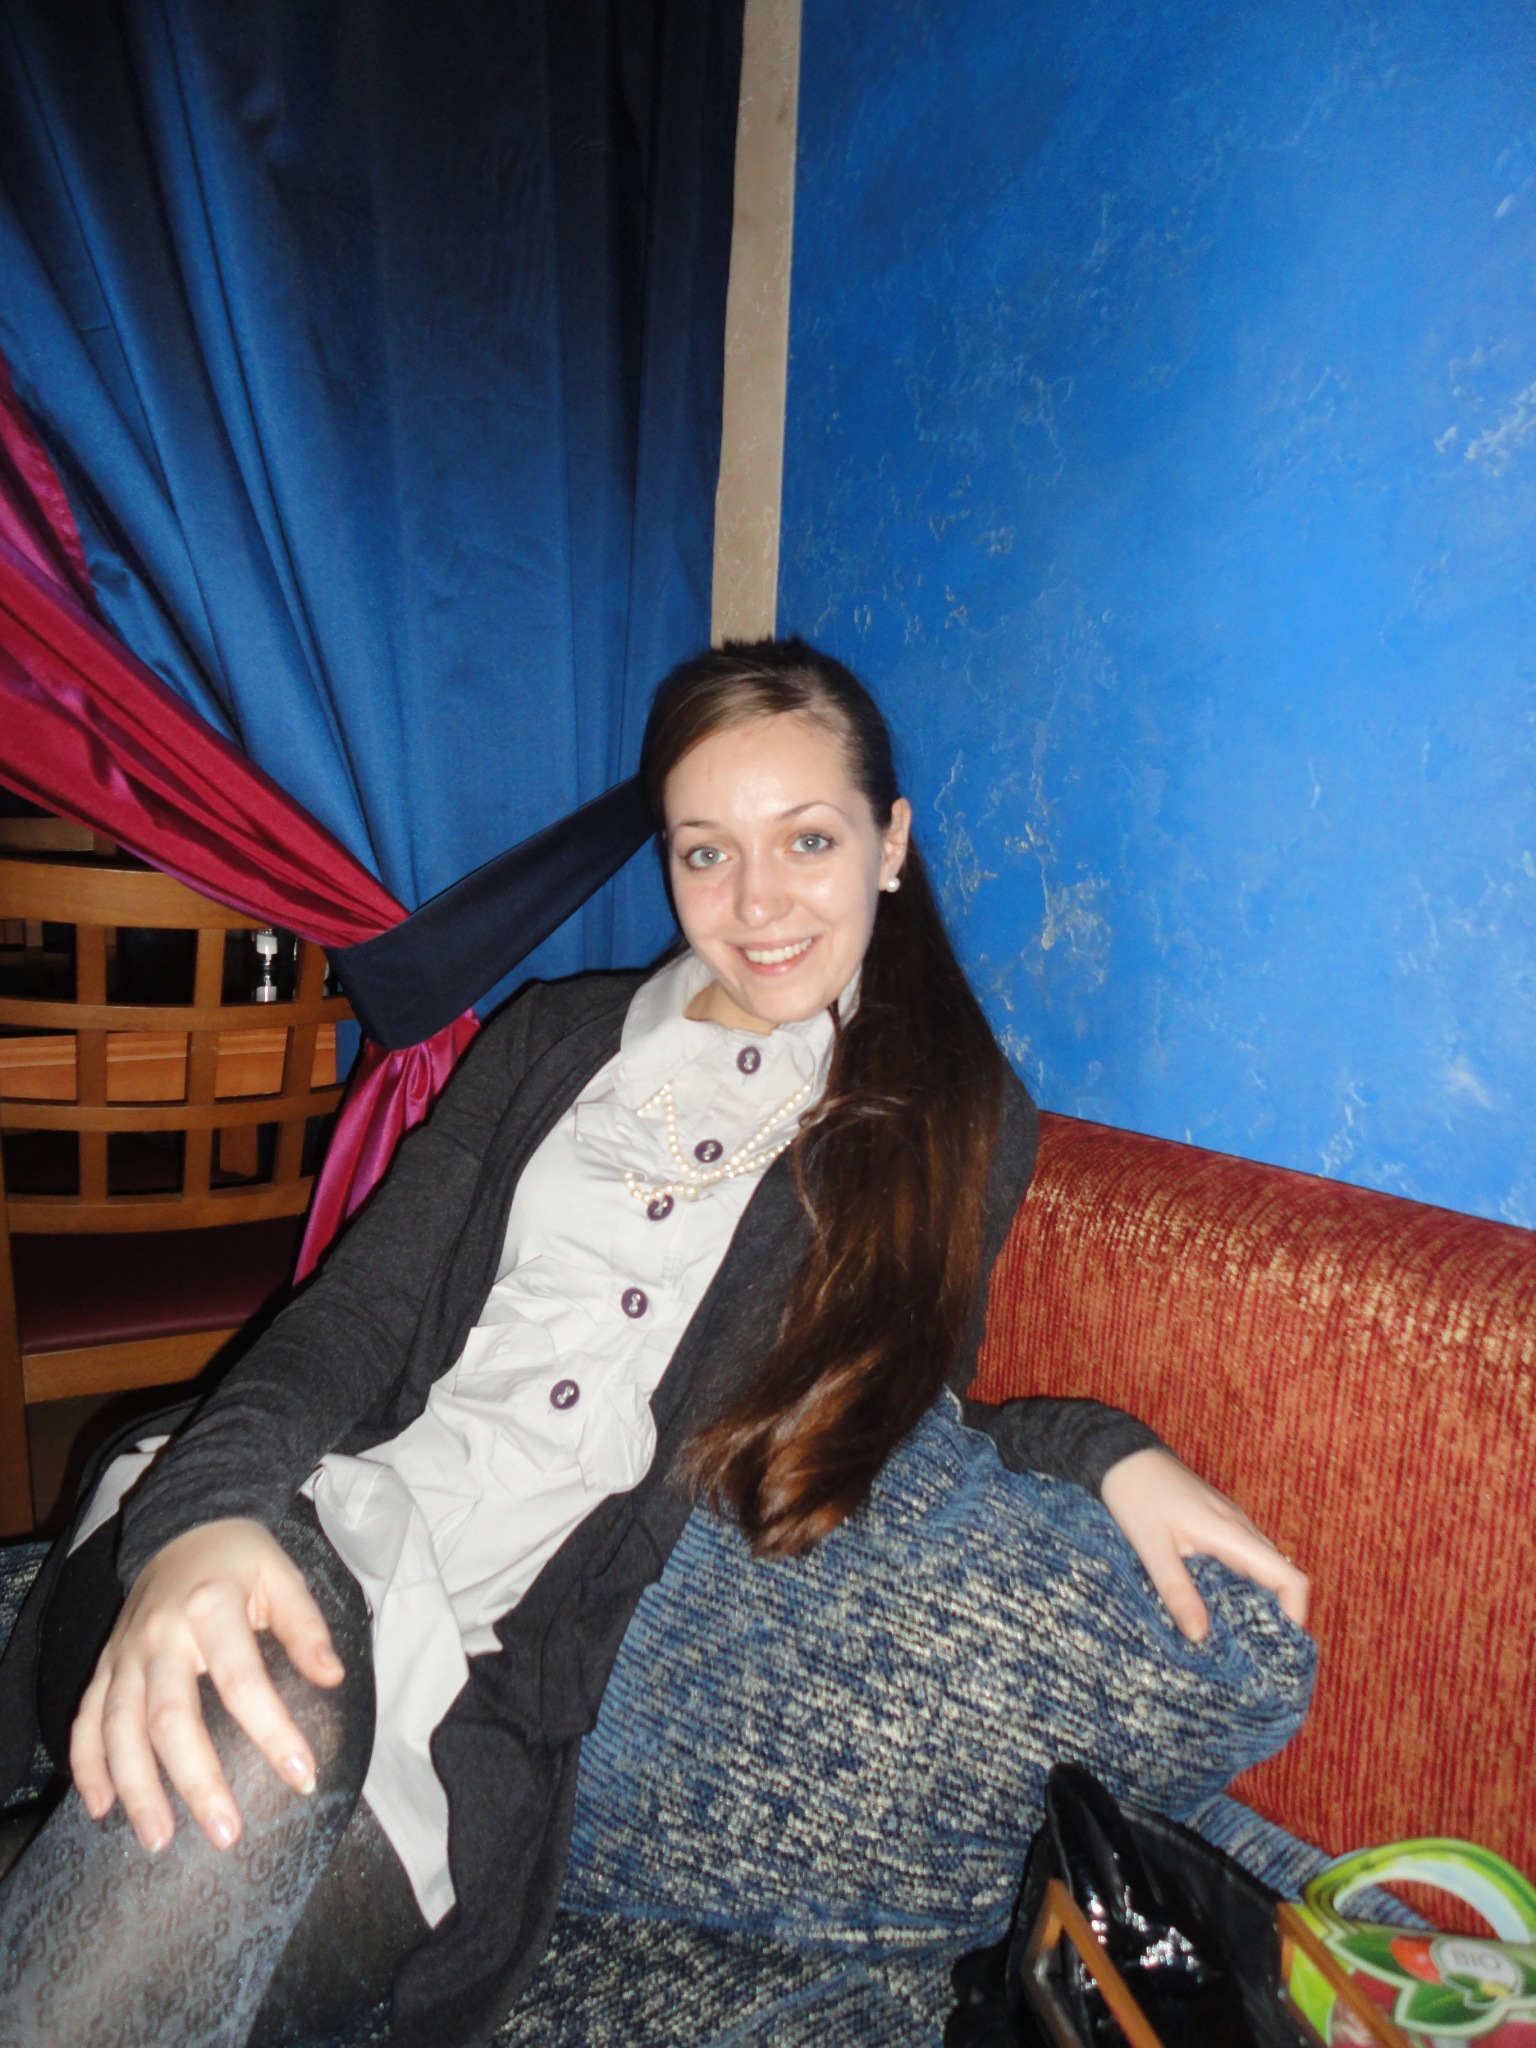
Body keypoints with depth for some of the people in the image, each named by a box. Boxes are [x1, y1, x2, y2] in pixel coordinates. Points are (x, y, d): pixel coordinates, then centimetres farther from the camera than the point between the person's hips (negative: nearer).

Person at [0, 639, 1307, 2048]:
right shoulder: (557, 1035, 12)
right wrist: (207, 1508, -16)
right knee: (256, 1750, -33)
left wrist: (1106, 1449, -6)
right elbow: (365, 1305, 4)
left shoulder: (959, 1123, 8)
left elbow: (880, 1417, 13)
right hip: (313, 1530, 2)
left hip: (504, 1681, -1)